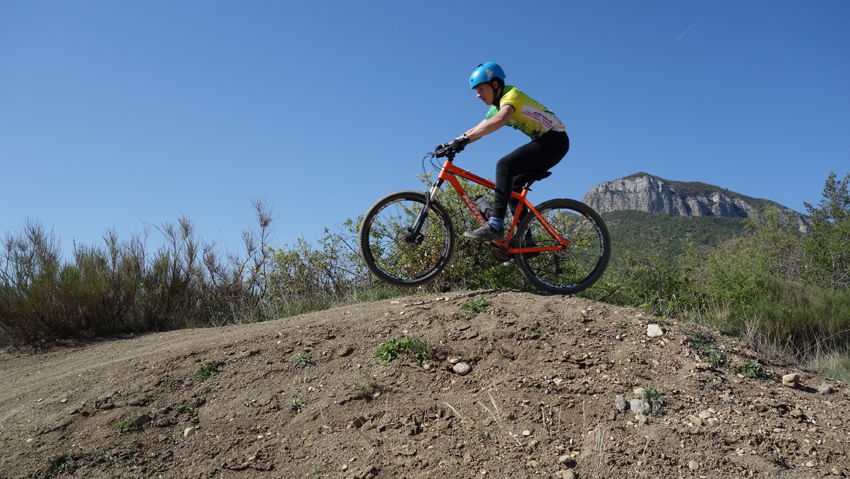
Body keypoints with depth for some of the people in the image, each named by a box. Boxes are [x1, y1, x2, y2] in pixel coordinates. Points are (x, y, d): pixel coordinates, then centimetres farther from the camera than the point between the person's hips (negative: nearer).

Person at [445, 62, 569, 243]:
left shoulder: (511, 94, -15)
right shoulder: (496, 107, 14)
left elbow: (501, 119, -36)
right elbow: (477, 130, 12)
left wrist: (465, 138, -42)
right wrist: (451, 144, -1)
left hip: (555, 139, -10)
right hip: (545, 142, 10)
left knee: (505, 165, -25)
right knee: (512, 187, 5)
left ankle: (495, 226, -33)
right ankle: (527, 242, 6)